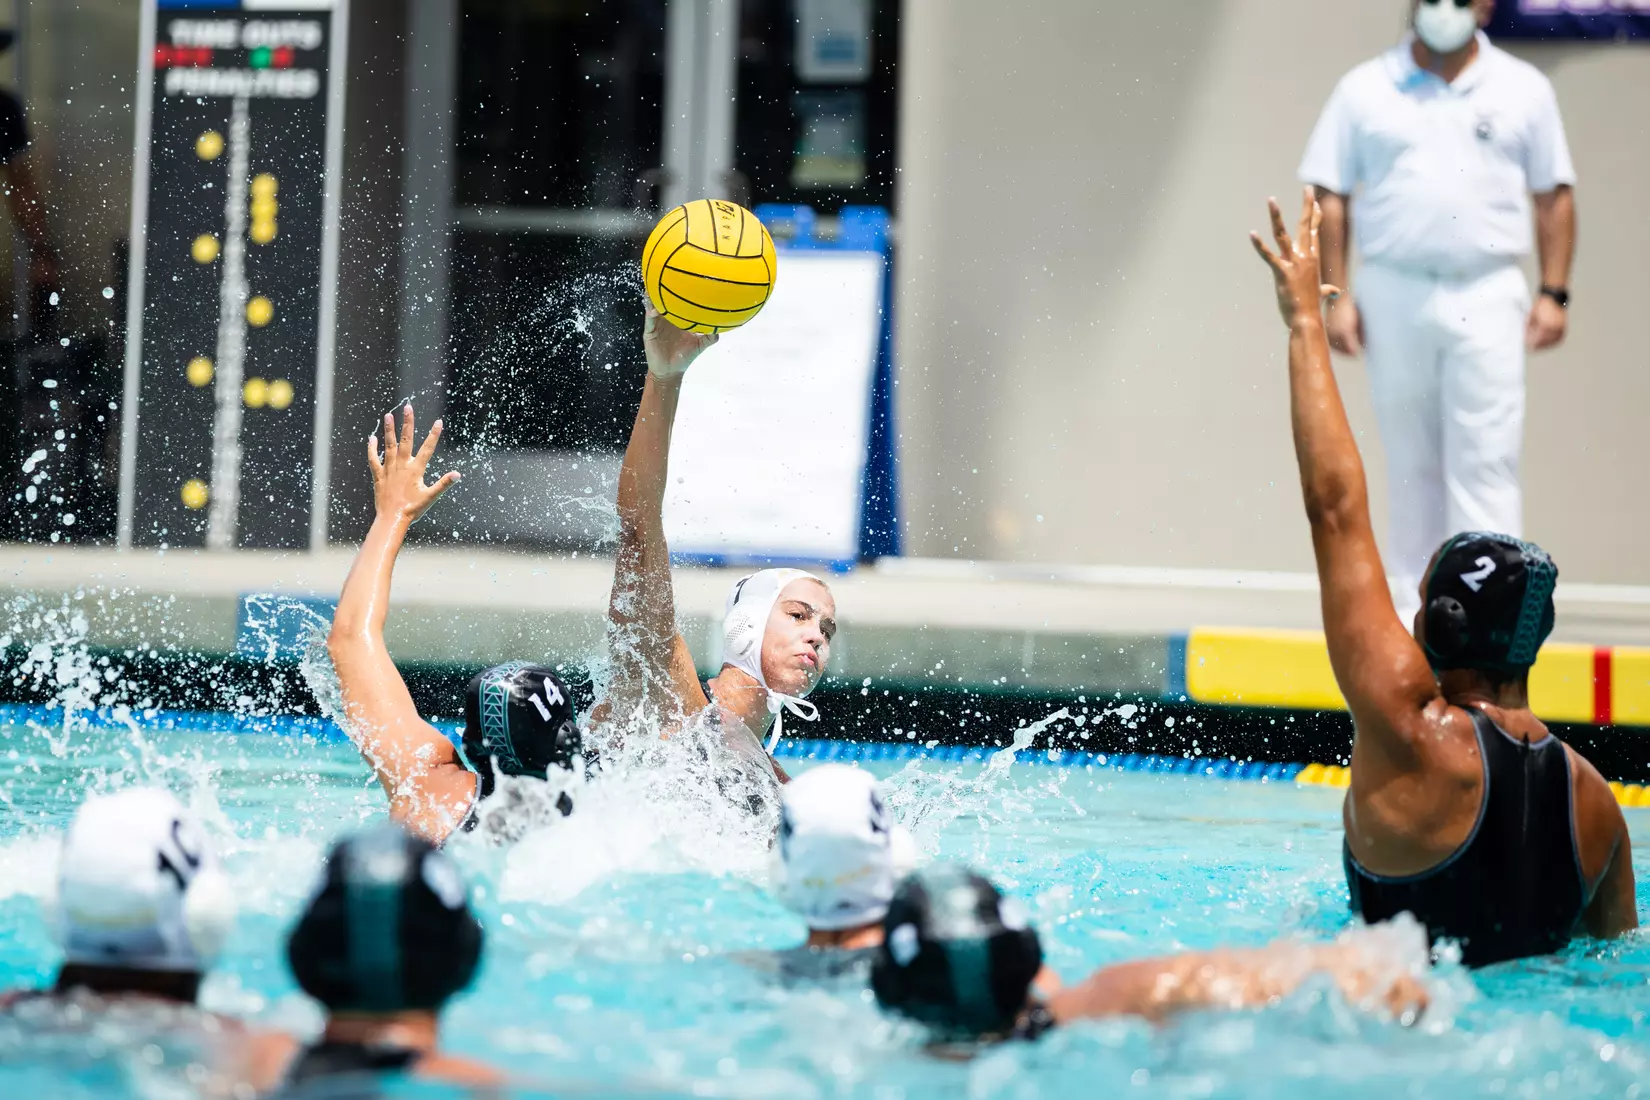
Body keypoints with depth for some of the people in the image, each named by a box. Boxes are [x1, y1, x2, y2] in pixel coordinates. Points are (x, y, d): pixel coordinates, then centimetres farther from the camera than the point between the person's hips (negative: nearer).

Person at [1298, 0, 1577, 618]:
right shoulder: (1366, 90, 6)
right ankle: (1414, 599, 16)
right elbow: (1330, 196, 5)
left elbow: (1555, 196, 8)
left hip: (1487, 298, -1)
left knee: (1486, 461, -7)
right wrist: (1335, 295, -2)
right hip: (1394, 294, 1)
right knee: (1410, 462, 8)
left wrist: (1553, 294, 0)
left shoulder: (1524, 91, 7)